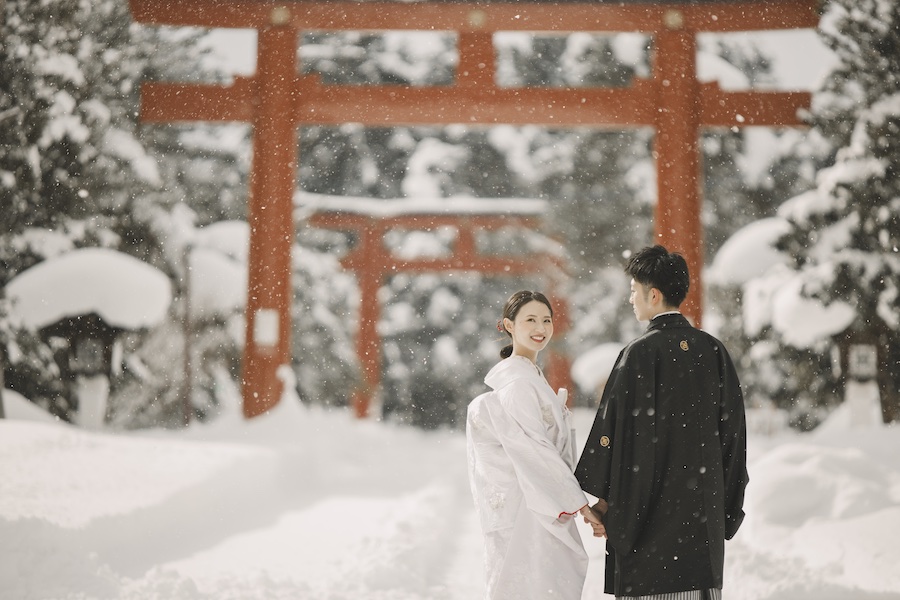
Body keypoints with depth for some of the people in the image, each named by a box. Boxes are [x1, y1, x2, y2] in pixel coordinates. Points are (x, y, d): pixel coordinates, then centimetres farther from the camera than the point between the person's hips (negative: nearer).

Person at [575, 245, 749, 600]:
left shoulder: (640, 354, -12)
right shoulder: (714, 351, 5)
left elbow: (615, 428, -12)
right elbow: (733, 431, 9)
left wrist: (601, 500, -2)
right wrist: (727, 509, 16)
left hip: (652, 507, -5)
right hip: (705, 506, 6)